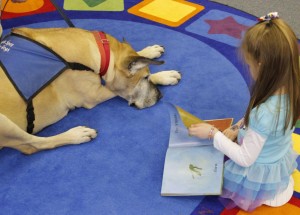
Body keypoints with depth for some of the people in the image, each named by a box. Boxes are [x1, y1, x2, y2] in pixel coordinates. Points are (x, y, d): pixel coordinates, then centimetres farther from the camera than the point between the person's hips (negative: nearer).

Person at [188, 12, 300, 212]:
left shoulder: (264, 113, -42)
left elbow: (245, 159, -27)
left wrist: (213, 133, -21)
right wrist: (237, 128, -4)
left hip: (259, 173, -7)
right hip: (282, 160, 7)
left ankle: (269, 193, 17)